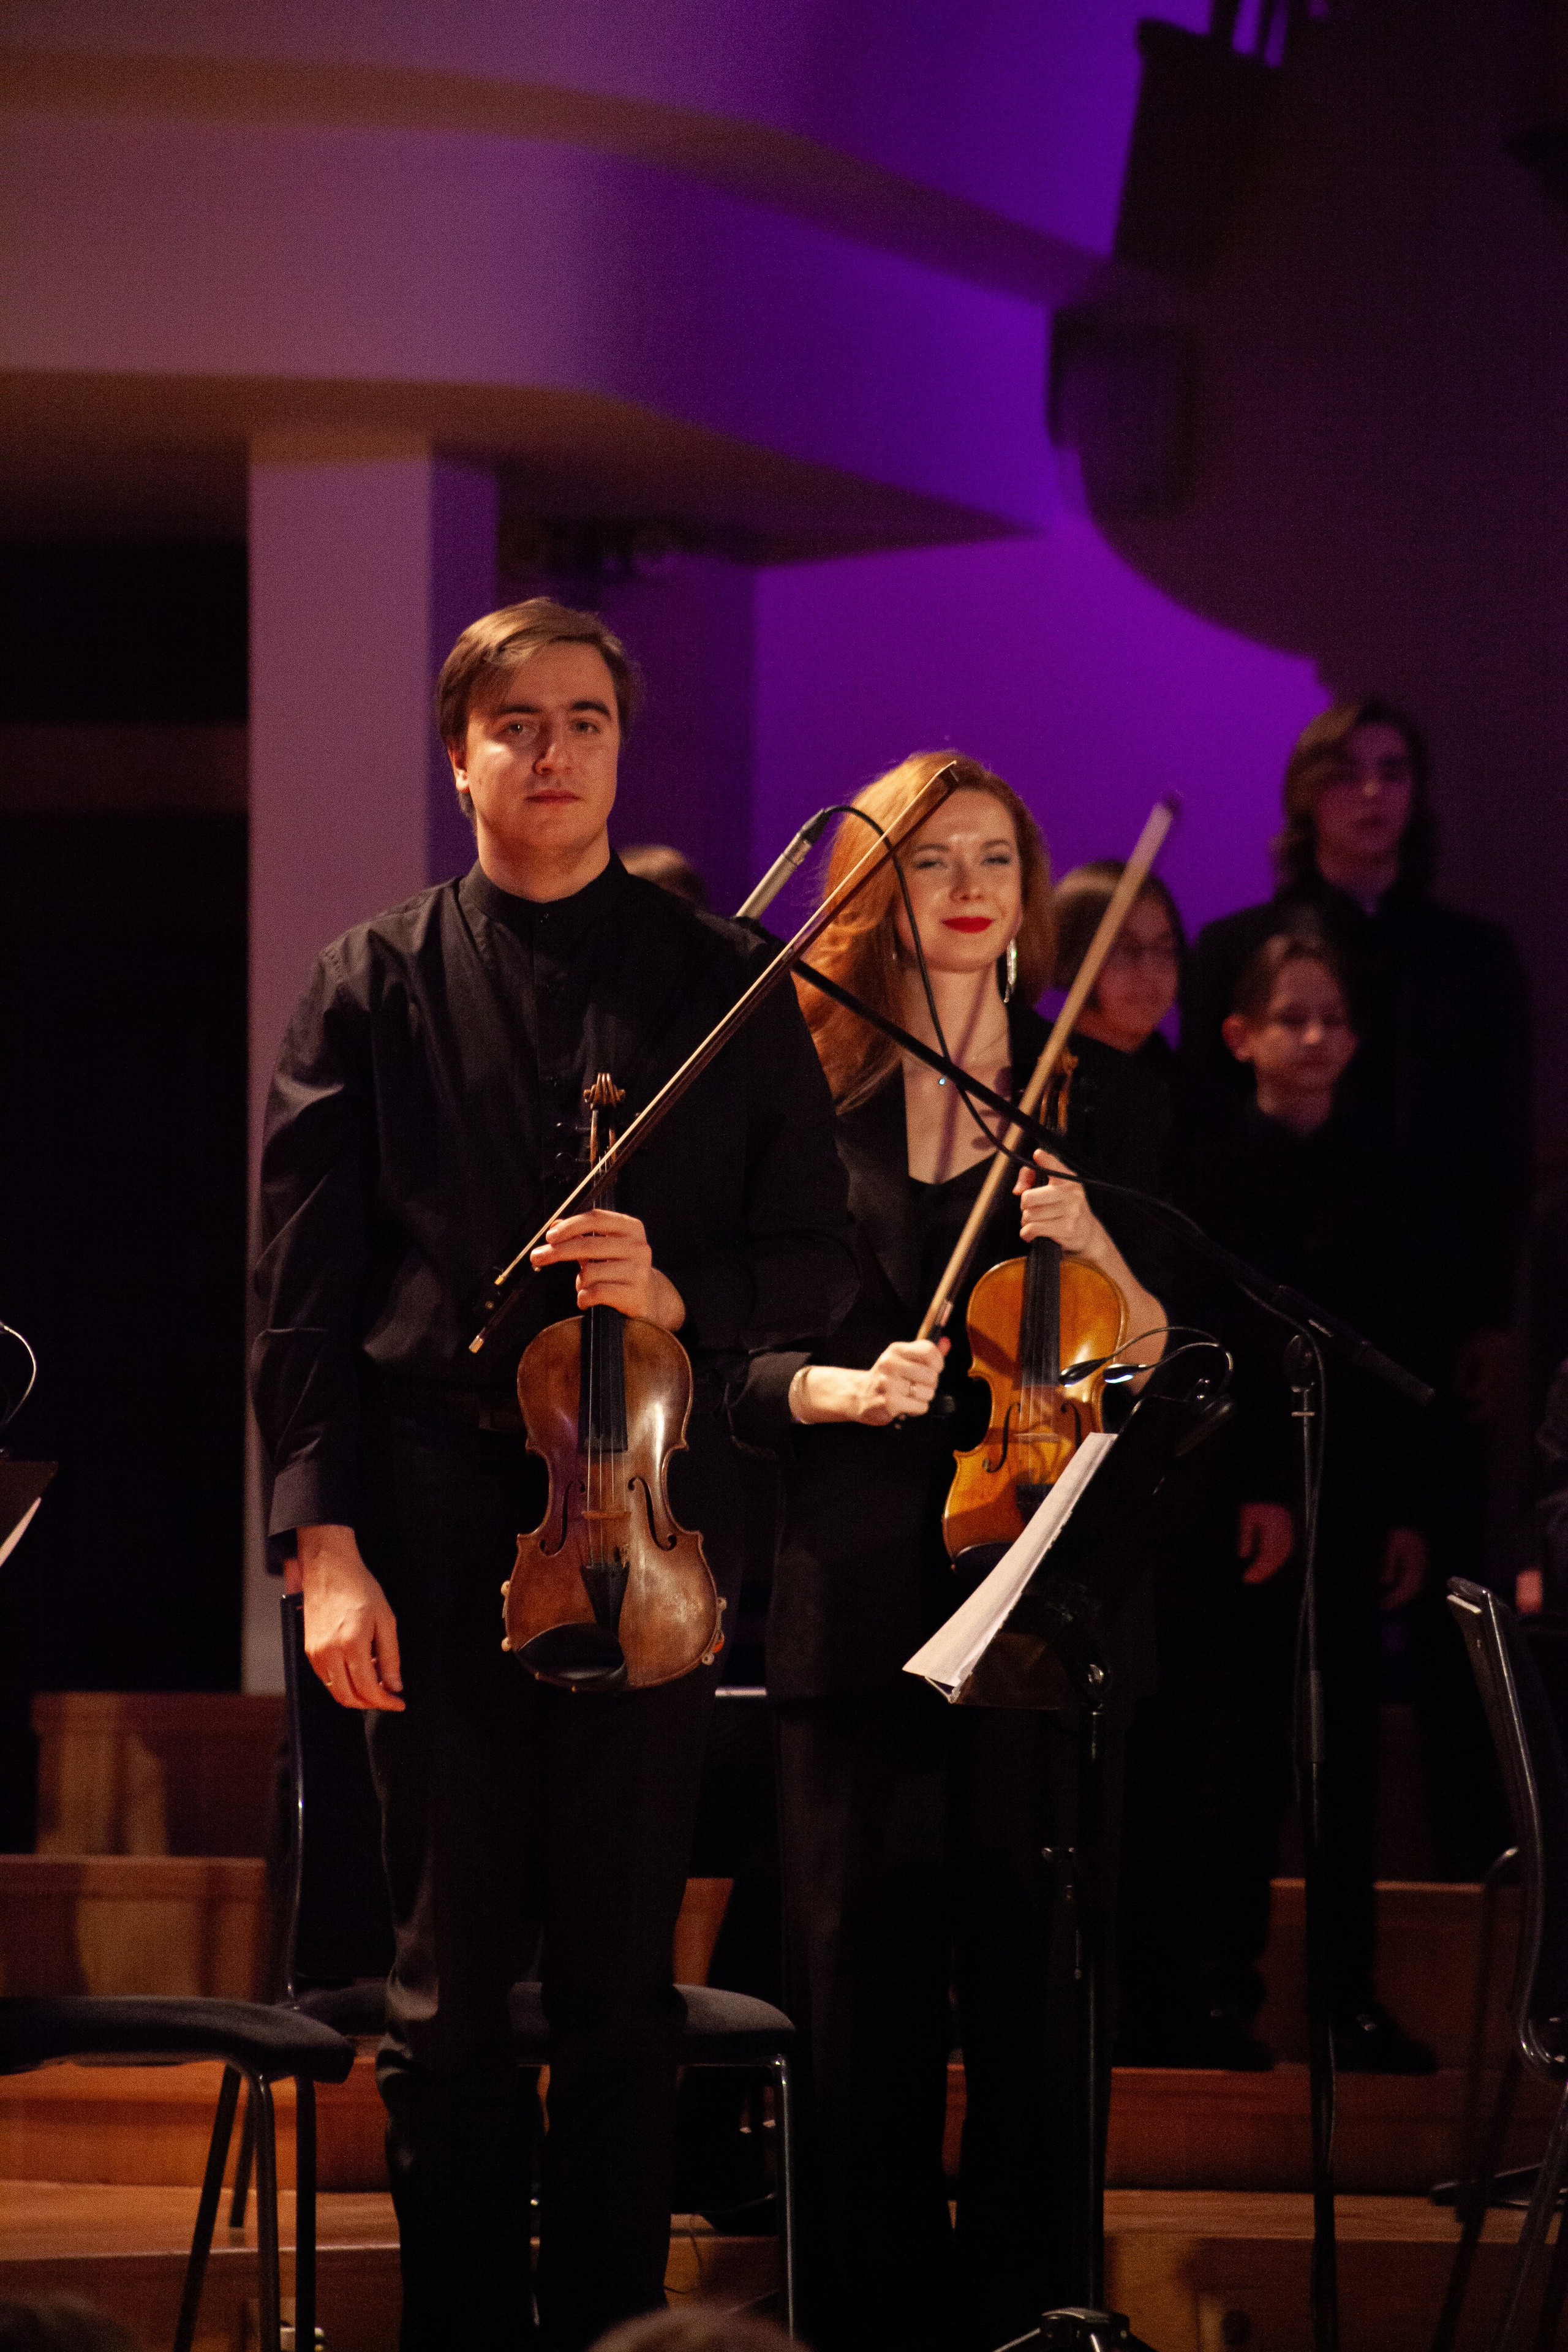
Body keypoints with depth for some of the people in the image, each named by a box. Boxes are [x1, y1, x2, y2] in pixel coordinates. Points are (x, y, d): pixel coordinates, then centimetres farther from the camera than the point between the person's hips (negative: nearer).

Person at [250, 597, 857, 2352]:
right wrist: (325, 1542, -7)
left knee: (622, 1982, 4)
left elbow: (814, 1265, 8)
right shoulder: (374, 988, 6)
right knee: (449, 1983, 2)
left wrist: (679, 1295, -13)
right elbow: (302, 1290, 2)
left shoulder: (723, 990, 8)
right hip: (435, 1533, -1)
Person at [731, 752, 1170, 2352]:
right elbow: (733, 1363, 4)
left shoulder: (1088, 1100, 9)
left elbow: (1163, 1365, 5)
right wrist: (838, 1388, -15)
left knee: (1035, 1994, -2)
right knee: (862, 1996, -2)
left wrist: (1096, 1251, -13)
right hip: (859, 1605, 0)